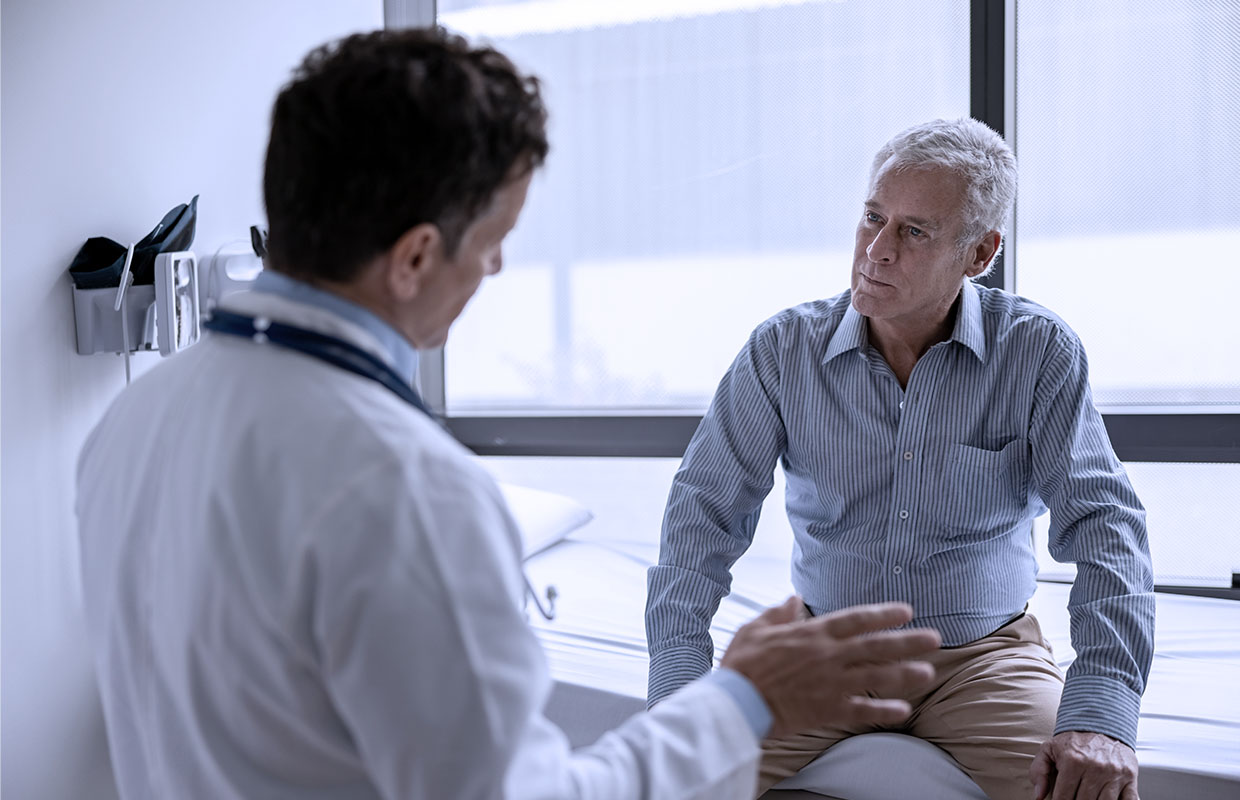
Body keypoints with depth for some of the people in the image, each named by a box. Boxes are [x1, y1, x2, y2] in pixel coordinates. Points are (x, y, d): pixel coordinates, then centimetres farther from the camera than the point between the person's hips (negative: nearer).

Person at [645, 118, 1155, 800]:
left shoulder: (1039, 353, -6)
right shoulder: (783, 350, -3)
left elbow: (1101, 523, -12)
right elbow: (706, 507, -4)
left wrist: (1100, 714, -26)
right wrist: (678, 685, -17)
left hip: (983, 653, -1)